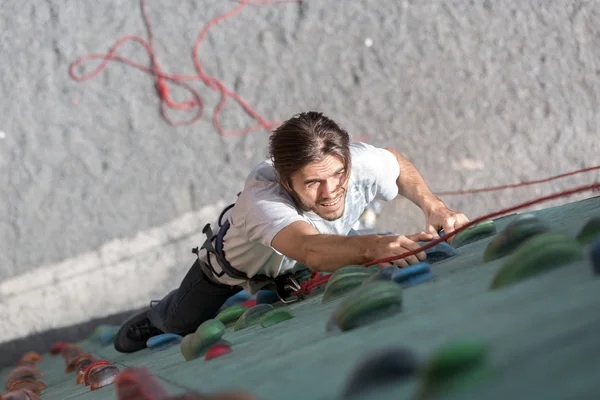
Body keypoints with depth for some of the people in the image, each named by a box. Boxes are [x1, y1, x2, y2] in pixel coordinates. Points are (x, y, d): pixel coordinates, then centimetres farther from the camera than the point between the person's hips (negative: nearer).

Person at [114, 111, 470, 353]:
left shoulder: (358, 161, -40)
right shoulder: (262, 196, -53)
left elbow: (396, 162, -16)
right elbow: (311, 250, -70)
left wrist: (432, 205, -32)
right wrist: (372, 246, -87)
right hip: (237, 259, -3)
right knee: (182, 322, 18)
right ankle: (155, 318, 57)